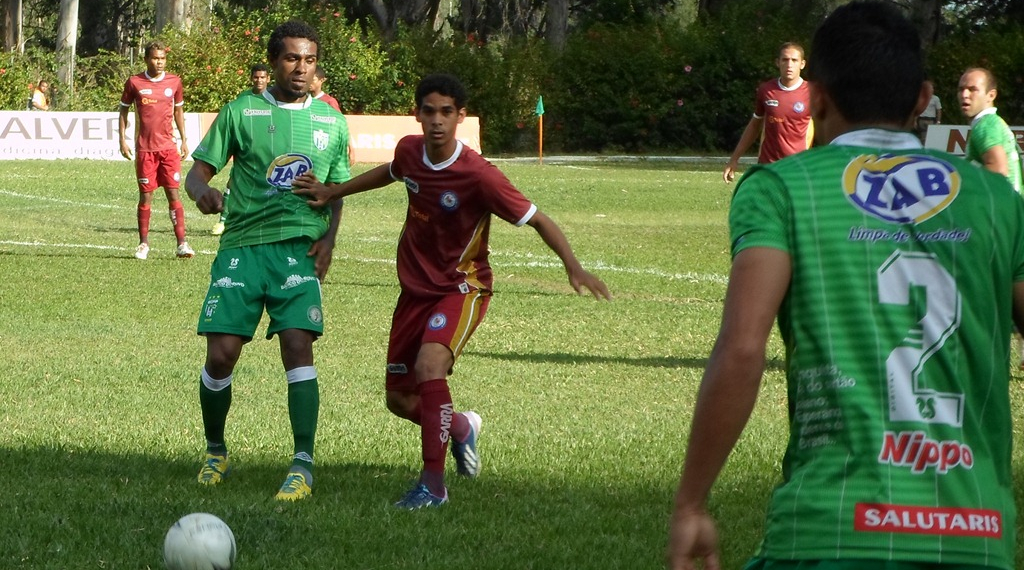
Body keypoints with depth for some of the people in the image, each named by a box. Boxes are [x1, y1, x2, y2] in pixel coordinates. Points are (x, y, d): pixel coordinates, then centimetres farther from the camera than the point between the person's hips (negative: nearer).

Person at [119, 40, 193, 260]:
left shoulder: (174, 82, 6)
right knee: (145, 195, 2)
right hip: (145, 149, -1)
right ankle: (143, 244, 11)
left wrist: (184, 140, 13)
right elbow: (124, 111, 9)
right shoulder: (134, 83, 0)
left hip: (168, 147, 1)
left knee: (173, 193, -3)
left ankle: (181, 243, -4)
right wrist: (122, 140, 2)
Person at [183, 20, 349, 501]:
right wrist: (201, 190, -20)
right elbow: (199, 169, 4)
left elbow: (336, 191, 21)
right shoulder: (241, 112, 3)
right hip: (242, 245, -1)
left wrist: (328, 236, 3)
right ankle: (215, 452, 18)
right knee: (221, 355, -5)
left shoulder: (331, 122, 12)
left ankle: (303, 466, -14)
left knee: (298, 348, -15)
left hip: (299, 248, 1)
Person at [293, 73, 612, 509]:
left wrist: (573, 266, -31)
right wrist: (333, 192, 22)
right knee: (400, 399, 9)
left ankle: (433, 485, -27)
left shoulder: (478, 175, -24)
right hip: (416, 287, 6)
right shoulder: (409, 150, -6)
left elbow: (536, 219, -18)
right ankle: (462, 427, 42)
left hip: (462, 286, -6)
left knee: (430, 364, -33)